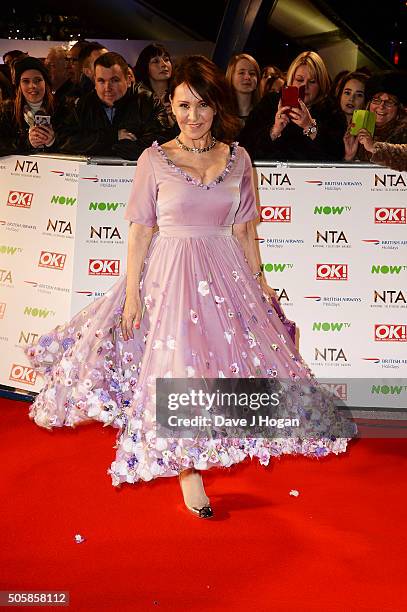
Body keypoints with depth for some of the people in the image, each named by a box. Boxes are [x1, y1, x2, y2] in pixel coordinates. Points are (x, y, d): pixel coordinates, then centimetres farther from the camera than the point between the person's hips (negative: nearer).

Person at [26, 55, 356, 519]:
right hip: (171, 274, -3)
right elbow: (140, 229, -2)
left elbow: (243, 229, 10)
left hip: (227, 272, 3)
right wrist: (132, 292, -7)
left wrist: (259, 283, 9)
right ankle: (187, 472, 11)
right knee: (177, 369, -3)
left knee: (230, 361, 8)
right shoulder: (155, 160, -2)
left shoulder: (237, 158, 5)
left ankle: (213, 449, 31)